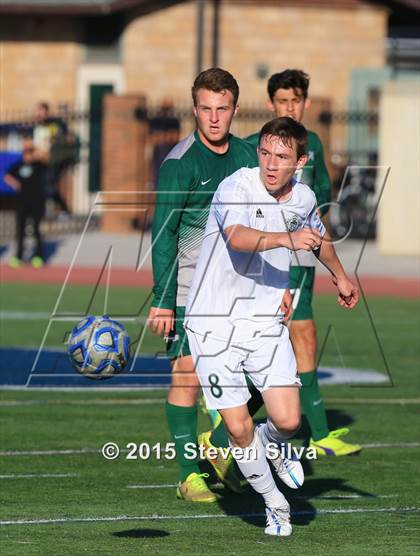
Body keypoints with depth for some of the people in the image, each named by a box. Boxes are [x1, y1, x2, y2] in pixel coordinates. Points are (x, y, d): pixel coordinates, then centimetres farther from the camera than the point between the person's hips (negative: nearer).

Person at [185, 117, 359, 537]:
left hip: (265, 321, 4)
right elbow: (238, 237, -40)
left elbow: (318, 237, 27)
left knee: (287, 420, -8)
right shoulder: (235, 188, -18)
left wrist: (340, 276, 41)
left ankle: (272, 444, 29)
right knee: (237, 427, -6)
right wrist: (286, 239, -56)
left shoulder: (303, 198, 1)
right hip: (214, 322, -4)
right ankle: (274, 502, 18)